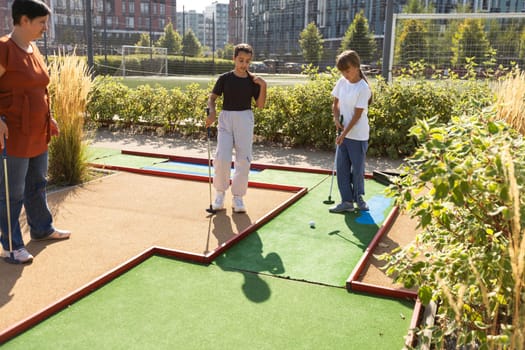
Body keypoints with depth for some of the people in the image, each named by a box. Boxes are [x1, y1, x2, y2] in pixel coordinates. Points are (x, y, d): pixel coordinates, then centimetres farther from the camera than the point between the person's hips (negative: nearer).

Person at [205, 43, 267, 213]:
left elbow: (260, 105, 1)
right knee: (222, 158, -12)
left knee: (244, 160, 0)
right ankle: (220, 193, 10)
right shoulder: (225, 78, 0)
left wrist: (263, 86, -11)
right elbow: (212, 98, 1)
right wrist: (212, 112, -18)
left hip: (245, 119, 1)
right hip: (226, 118, -1)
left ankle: (238, 197, 14)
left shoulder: (253, 81, 3)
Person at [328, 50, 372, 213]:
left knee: (357, 168, 6)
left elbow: (357, 114, -17)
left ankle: (358, 196, 28)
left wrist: (344, 133, -18)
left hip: (358, 135, -6)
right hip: (343, 133, 6)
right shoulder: (341, 82, 2)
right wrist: (336, 119, -5)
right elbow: (335, 103, 13)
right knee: (342, 167, 4)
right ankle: (347, 201, 12)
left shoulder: (363, 88, -16)